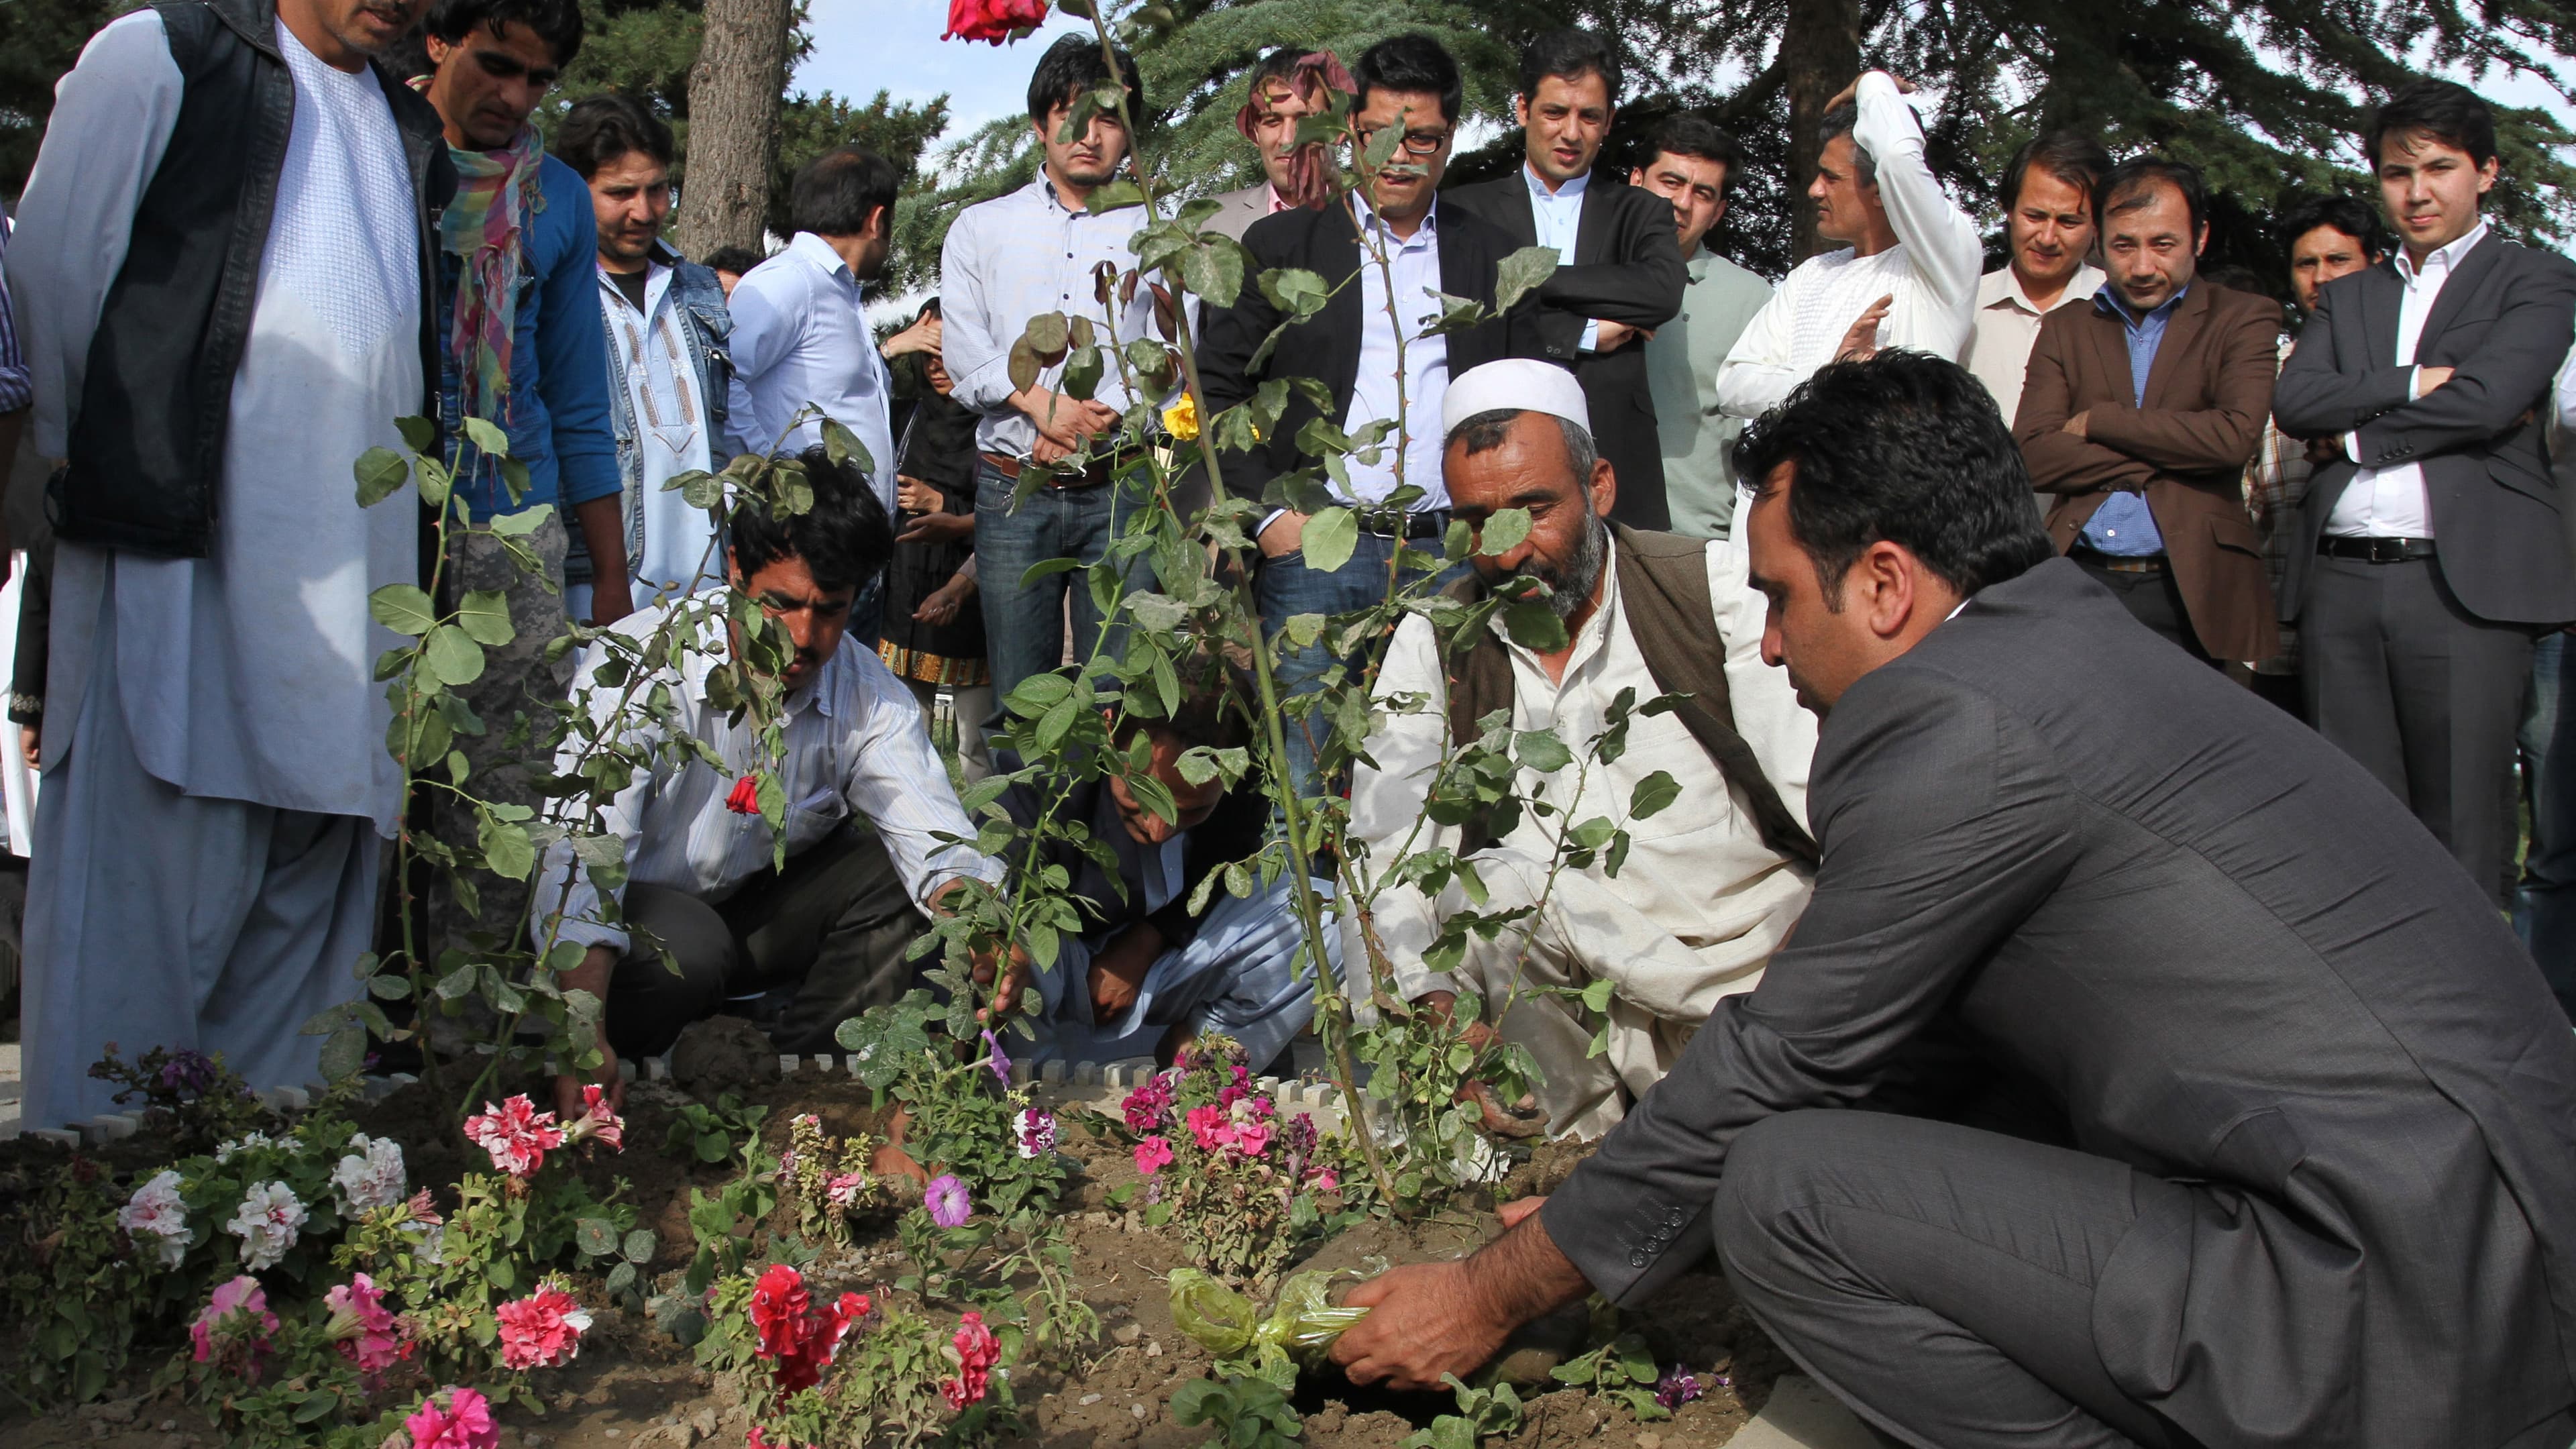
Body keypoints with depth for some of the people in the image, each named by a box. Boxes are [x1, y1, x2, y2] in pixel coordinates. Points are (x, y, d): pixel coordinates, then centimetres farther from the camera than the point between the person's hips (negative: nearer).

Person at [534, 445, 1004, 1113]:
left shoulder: (867, 695, -13)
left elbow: (936, 841, -22)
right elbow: (584, 854, -36)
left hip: (755, 914, 4)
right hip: (630, 915, -4)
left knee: (892, 870, -19)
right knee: (687, 947, -36)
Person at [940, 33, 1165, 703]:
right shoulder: (980, 227, 15)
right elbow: (965, 351, 4)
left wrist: (1098, 421, -12)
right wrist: (1044, 404, -12)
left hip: (1118, 489, 0)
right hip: (1012, 489, 1)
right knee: (1019, 690, 0)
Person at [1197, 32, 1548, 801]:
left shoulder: (1491, 255, 13)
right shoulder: (1282, 243, 7)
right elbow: (1215, 389, 4)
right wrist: (1267, 512, -6)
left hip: (1449, 557, 2)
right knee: (1304, 780, -4)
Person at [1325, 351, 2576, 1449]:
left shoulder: (1953, 719, -15)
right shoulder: (2073, 638, 15)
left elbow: (1773, 1067, -7)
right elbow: (1896, 1042, 21)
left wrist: (1494, 1294, 6)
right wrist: (1603, 1212, 23)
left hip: (2398, 1322, -10)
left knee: (1785, 1190, -11)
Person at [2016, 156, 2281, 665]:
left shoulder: (2244, 319, 6)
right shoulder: (2065, 328, 14)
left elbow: (2235, 436, -12)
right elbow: (2032, 456, 0)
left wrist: (2097, 422, -5)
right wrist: (2164, 459, -7)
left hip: (2188, 592, -2)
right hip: (2080, 585, 2)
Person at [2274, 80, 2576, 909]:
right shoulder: (2347, 298, 22)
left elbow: (2486, 400, -9)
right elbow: (2293, 402, 4)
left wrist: (2358, 429, 0)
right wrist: (2411, 384, -7)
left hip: (2464, 578, -4)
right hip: (2341, 583, 4)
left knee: (2459, 831, -4)